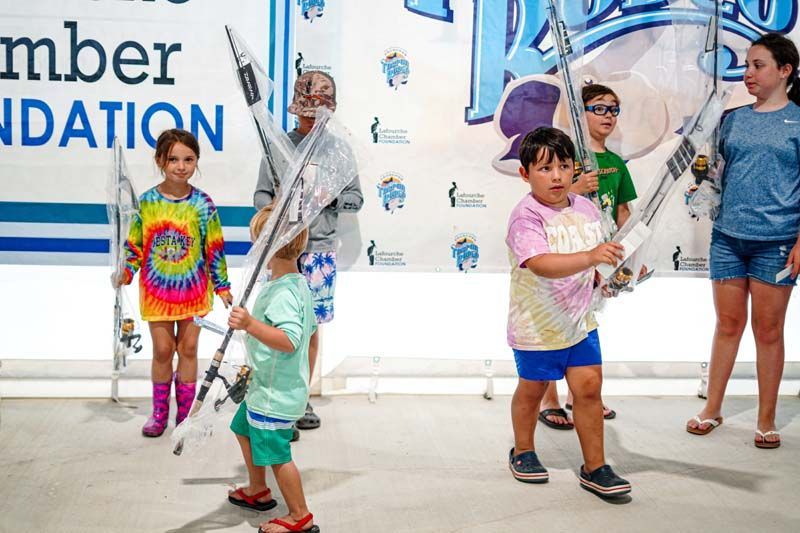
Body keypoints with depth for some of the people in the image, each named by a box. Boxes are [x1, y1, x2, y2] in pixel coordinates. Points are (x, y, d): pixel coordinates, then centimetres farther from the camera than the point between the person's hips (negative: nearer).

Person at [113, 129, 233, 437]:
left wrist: (222, 285, 1)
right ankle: (159, 413, 24)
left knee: (188, 349, 6)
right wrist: (126, 272, -13)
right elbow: (134, 244, 2)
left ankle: (185, 414, 20)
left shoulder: (202, 203, -5)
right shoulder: (147, 201, -4)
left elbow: (214, 248, 0)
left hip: (193, 288, 0)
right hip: (157, 287, 0)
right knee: (162, 350, 6)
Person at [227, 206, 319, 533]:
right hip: (265, 388, 11)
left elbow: (290, 340, -38)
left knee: (276, 454, 0)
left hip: (275, 394, -11)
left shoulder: (282, 293, -27)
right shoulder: (299, 284, 6)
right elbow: (310, 329, 19)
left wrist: (251, 325, -47)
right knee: (244, 429, 28)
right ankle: (257, 491, 45)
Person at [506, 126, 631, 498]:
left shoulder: (586, 208, 1)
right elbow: (542, 265, -41)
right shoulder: (525, 217, -22)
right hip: (536, 325, -5)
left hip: (579, 320, 5)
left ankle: (595, 468, 14)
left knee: (589, 387, 2)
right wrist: (590, 257, -52)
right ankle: (523, 452, 37)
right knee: (532, 390, 13)